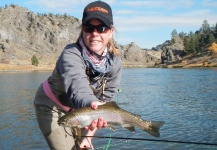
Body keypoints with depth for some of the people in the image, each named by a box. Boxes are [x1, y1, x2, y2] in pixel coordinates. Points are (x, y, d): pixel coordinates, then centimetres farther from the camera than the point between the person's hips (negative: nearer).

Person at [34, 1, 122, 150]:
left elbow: (106, 100, -12)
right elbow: (77, 85, -51)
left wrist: (89, 134, -16)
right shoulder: (71, 54, -32)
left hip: (77, 109, 5)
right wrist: (91, 105, -72)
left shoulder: (115, 62, -17)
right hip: (51, 105, -4)